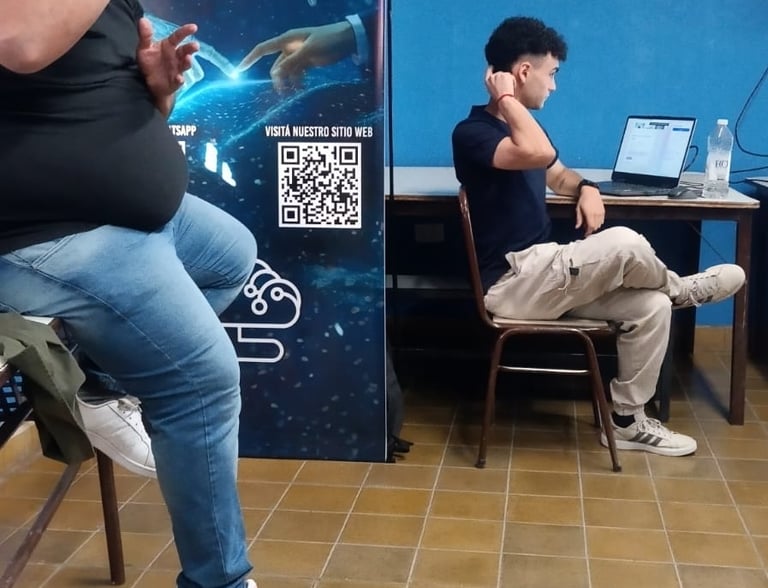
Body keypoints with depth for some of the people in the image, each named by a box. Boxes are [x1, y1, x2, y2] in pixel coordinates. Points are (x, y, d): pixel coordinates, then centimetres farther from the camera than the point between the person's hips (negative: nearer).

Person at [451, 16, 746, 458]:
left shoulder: (520, 126, 16)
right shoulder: (472, 133, -14)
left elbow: (557, 174, 29)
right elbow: (539, 153, -34)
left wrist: (586, 188, 5)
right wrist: (505, 97, -19)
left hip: (543, 273, 10)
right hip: (512, 283, -10)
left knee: (651, 306, -2)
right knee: (624, 244, -27)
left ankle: (628, 419, 10)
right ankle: (679, 289, 8)